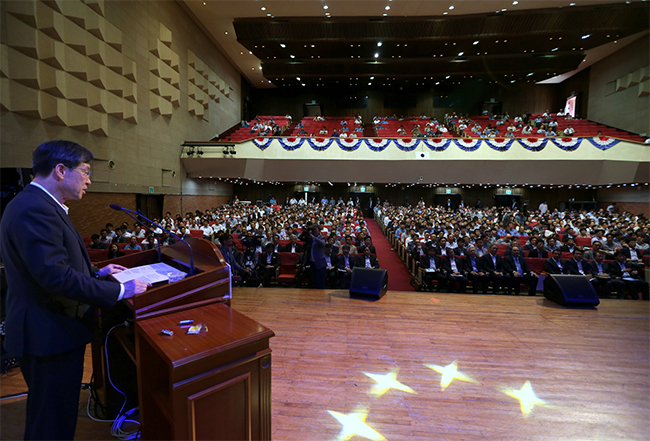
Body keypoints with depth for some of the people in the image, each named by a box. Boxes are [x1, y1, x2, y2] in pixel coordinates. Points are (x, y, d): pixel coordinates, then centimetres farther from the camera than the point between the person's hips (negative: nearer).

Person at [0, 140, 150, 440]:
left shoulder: (36, 204, 11)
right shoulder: (35, 210, -23)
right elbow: (57, 277, -29)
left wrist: (95, 273, 14)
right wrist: (119, 290, -23)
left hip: (48, 331, 10)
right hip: (49, 336, -10)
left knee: (53, 415, 27)